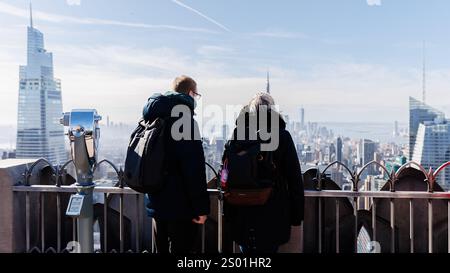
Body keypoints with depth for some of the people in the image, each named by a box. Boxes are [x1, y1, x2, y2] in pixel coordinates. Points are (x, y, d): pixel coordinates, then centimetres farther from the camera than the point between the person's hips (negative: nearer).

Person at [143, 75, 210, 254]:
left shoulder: (154, 119, 10)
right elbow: (194, 168, -22)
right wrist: (201, 207, -16)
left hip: (157, 203, 8)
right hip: (181, 206, -8)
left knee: (162, 248, 20)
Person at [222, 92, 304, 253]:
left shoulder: (237, 134, -1)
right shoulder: (282, 136, -5)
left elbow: (226, 174, 1)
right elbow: (294, 177, -4)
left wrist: (228, 212, 9)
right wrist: (297, 214, 5)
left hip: (242, 213, 2)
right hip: (273, 214, -2)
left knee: (247, 249, 15)